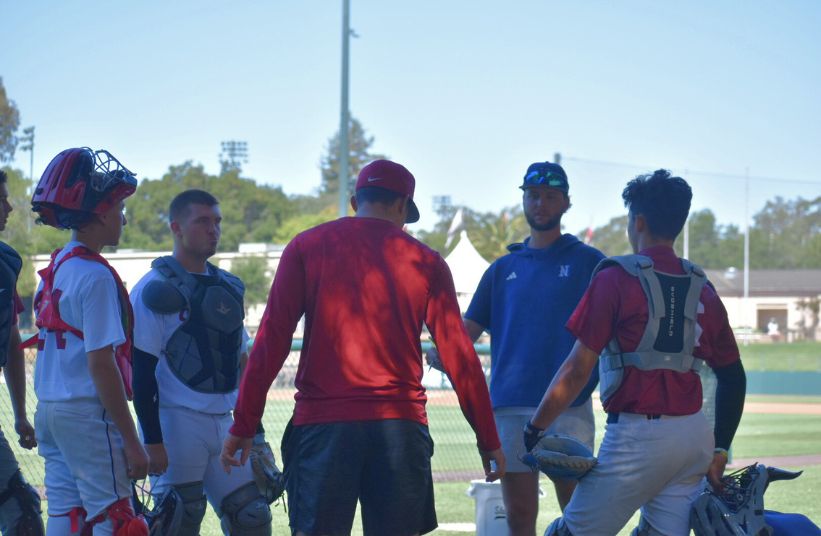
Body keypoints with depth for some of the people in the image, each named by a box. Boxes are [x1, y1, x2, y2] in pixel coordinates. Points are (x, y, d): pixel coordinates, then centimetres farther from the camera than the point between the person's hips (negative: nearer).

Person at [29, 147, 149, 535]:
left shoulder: (54, 269, 13)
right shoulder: (95, 275, -13)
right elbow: (101, 366, -17)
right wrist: (131, 441, -15)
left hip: (49, 411, 9)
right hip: (88, 413, -9)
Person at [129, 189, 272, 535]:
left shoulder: (228, 288, 15)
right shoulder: (157, 289, -8)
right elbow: (142, 372, -12)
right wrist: (152, 441, -17)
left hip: (222, 424, 7)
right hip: (176, 423, -7)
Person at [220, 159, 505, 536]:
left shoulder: (306, 247, 6)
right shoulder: (425, 262, 7)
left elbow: (271, 341, 0)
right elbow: (459, 358, 6)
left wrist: (244, 426, 2)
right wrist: (488, 440, 13)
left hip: (320, 424, 0)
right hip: (400, 423, 1)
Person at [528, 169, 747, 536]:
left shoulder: (616, 278, -5)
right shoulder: (701, 289, 12)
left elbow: (578, 370, -8)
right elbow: (733, 378, 15)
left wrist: (534, 430, 0)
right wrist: (719, 451, 21)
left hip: (637, 436, -6)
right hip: (695, 436, 6)